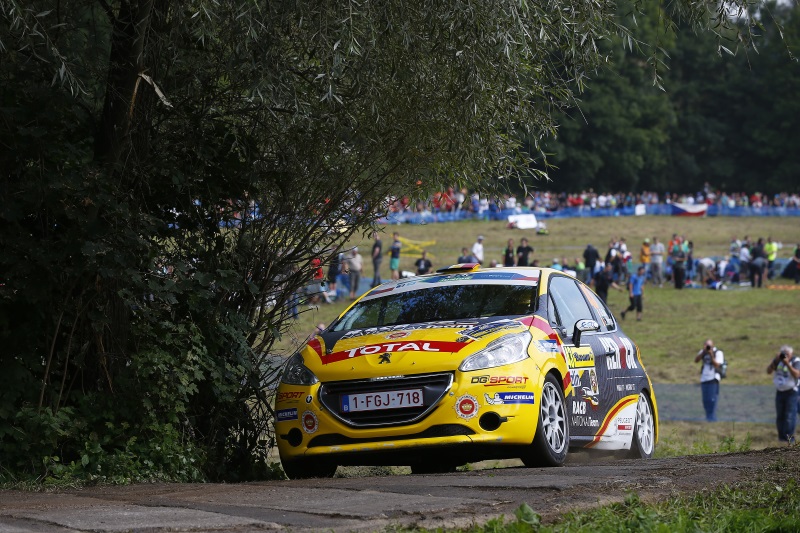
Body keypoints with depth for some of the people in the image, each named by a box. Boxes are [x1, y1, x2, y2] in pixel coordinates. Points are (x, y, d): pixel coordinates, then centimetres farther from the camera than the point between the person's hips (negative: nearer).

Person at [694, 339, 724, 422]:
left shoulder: (718, 353, -2)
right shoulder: (703, 352, 12)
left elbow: (717, 365, -13)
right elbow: (696, 360, -2)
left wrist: (711, 355, -21)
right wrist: (703, 352, -13)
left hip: (713, 379, -5)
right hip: (704, 378, 5)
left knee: (712, 400, -11)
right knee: (705, 401, 7)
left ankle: (712, 419, -9)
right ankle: (708, 418, 15)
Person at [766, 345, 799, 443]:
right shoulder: (778, 360, 2)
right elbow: (769, 371, -4)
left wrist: (787, 364, -32)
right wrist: (775, 361, -19)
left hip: (791, 392, -5)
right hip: (779, 391, 5)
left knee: (790, 416, -10)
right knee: (780, 416, 8)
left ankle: (790, 438, -7)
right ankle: (781, 436, 16)